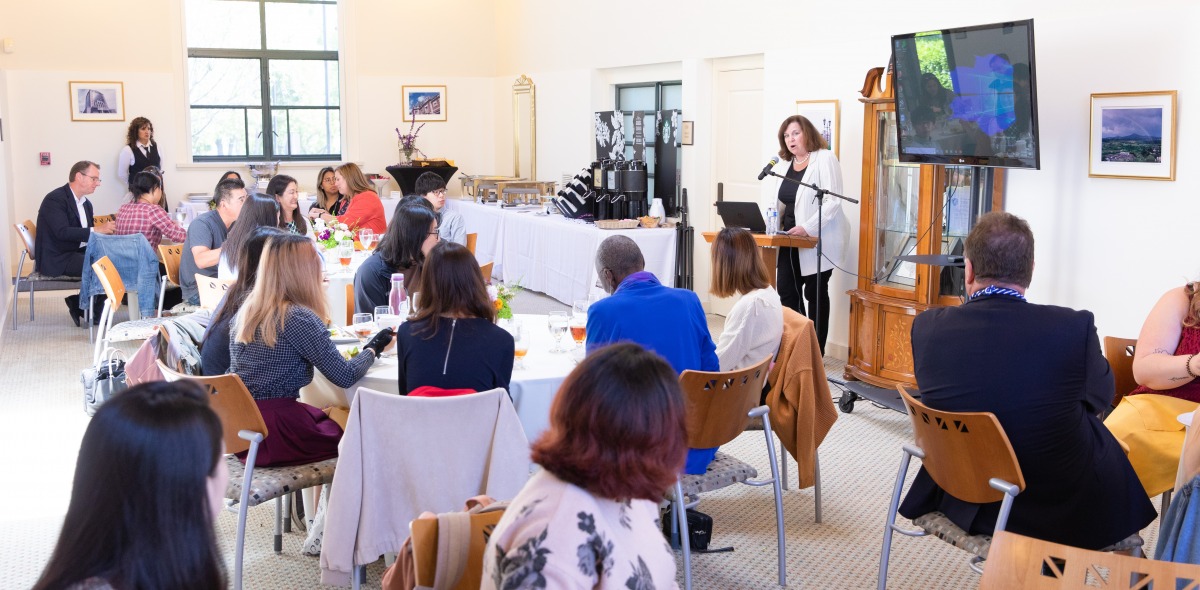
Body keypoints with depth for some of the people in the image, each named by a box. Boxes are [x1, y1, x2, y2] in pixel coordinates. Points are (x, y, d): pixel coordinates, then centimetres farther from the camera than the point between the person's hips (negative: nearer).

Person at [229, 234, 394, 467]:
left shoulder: (247, 309, 5)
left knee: (329, 417, 24)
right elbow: (345, 376, -15)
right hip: (273, 432, -7)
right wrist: (372, 349, 4)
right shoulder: (298, 318, -18)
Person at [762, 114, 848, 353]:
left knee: (815, 293, 0)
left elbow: (832, 201, -15)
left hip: (818, 239, -6)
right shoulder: (782, 167, 15)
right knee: (786, 289, 2)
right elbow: (777, 203, 15)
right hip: (791, 240, 6)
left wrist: (807, 227, -24)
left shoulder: (825, 159, -6)